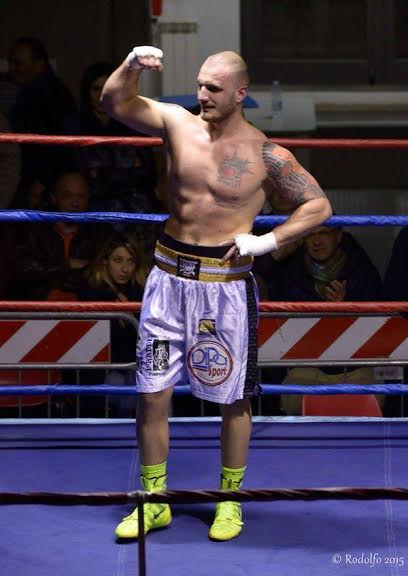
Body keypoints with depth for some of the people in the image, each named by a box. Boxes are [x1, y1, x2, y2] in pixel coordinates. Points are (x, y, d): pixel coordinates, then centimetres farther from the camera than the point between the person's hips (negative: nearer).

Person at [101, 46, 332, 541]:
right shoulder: (177, 123, 2)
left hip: (226, 282, -3)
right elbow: (115, 103, -2)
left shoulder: (265, 154, -7)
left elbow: (319, 206, -1)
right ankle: (153, 502, 19)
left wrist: (270, 240, -12)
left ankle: (230, 501, 25)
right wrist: (131, 66, -20)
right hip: (170, 275, 3)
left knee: (233, 397, 7)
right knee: (152, 393, 4)